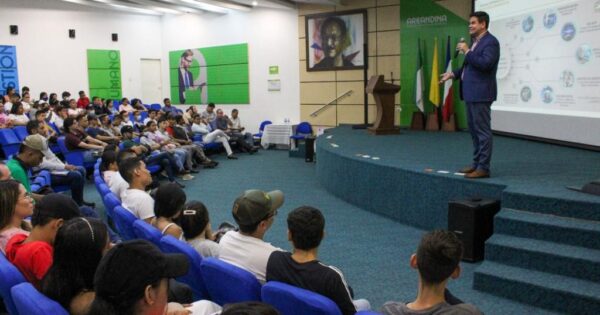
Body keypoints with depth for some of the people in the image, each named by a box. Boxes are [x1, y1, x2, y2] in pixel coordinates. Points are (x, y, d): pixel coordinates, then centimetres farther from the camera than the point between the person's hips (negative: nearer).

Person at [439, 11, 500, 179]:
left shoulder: (491, 42, -11)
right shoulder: (476, 42, 18)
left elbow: (485, 64, -24)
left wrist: (467, 51, -17)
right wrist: (453, 74, 16)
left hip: (481, 93, -10)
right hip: (471, 93, 10)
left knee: (482, 130, -7)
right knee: (474, 130, 13)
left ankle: (483, 168, -4)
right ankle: (476, 163, 21)